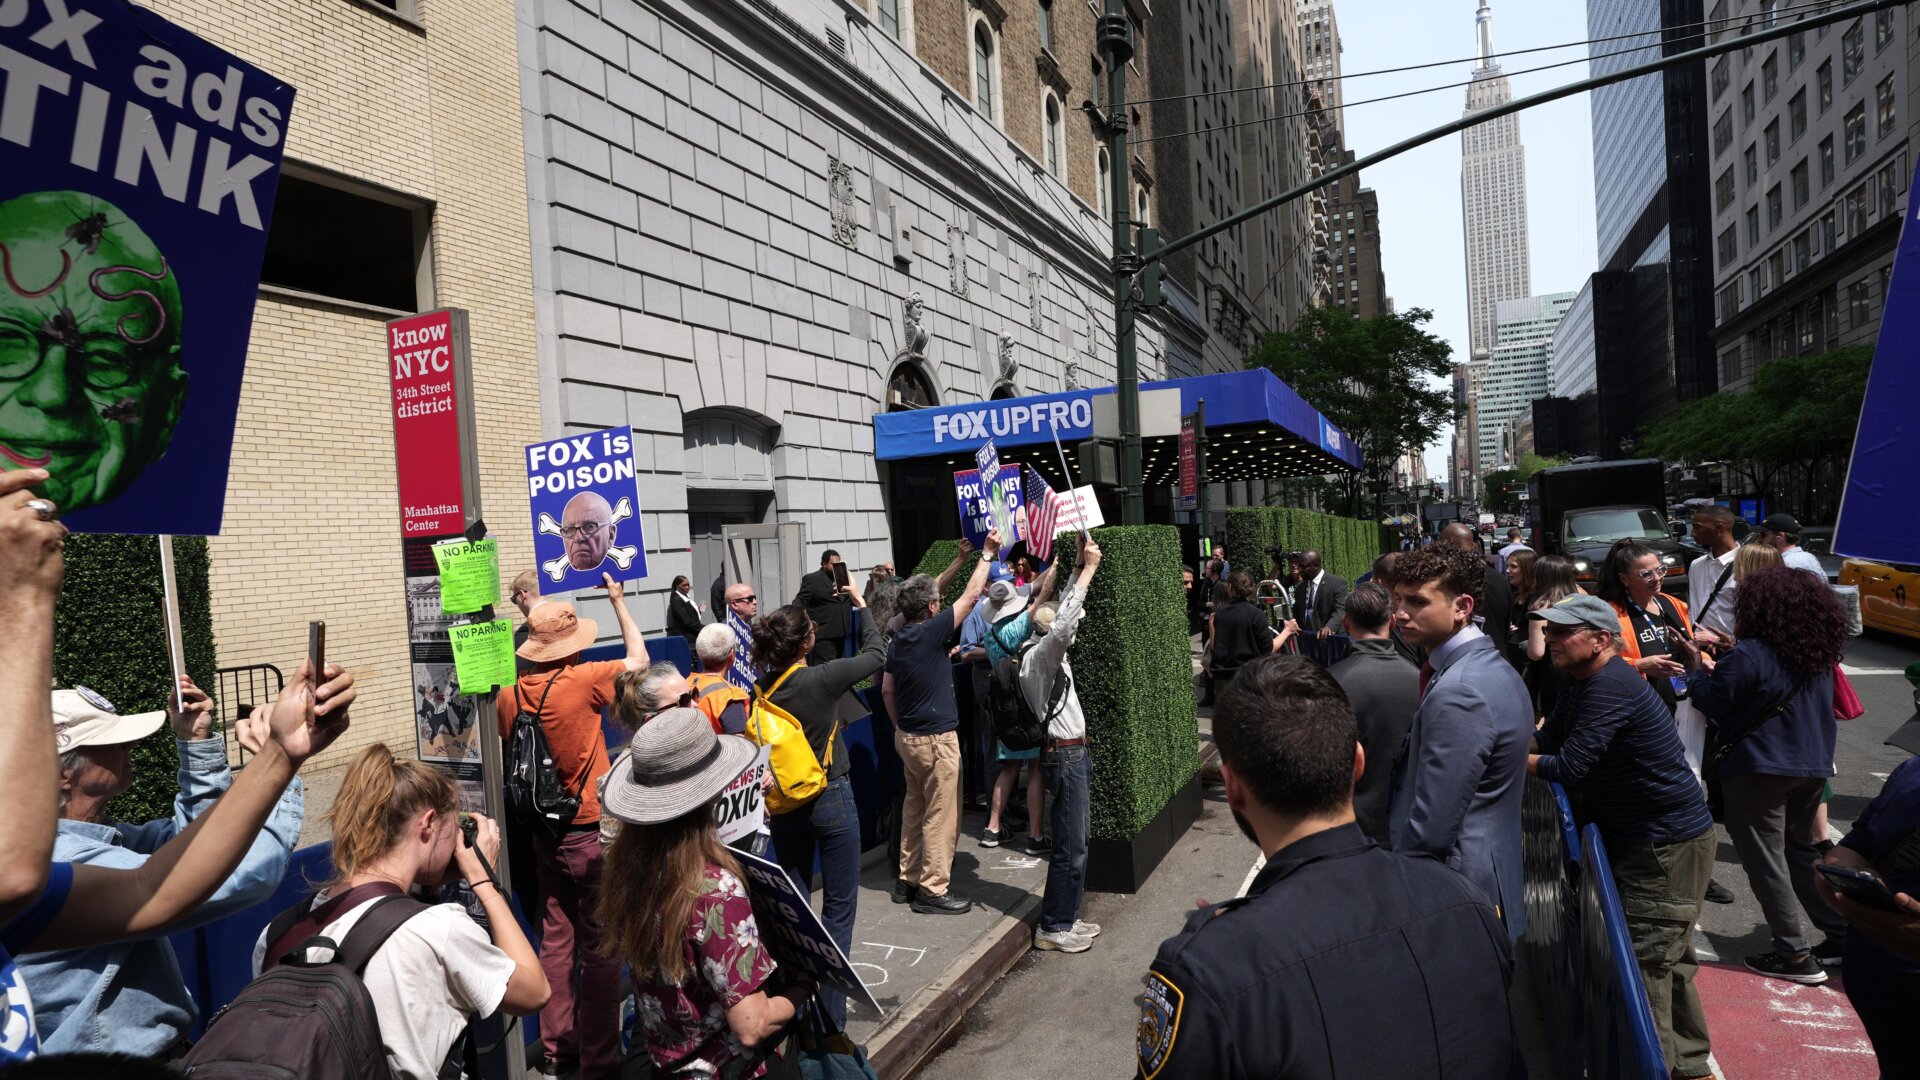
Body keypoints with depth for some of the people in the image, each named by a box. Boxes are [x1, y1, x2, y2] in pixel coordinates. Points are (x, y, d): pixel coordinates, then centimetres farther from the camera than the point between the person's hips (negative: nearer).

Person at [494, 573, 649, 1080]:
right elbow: (638, 659, -4)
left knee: (557, 938, 16)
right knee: (601, 946, 4)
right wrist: (617, 599, 5)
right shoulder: (580, 681, -18)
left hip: (546, 833, 6)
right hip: (592, 832, -6)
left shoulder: (509, 696, -2)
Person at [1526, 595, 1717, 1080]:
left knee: (1646, 961, -4)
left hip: (1669, 845, -10)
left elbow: (1567, 768, -27)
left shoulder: (1610, 686, -25)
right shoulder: (1581, 681, 7)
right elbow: (1548, 739, 8)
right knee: (1668, 958, 21)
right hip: (1638, 838, 10)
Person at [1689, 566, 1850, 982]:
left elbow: (1712, 703, -13)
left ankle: (1794, 955, 4)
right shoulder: (1819, 655, 6)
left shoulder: (1750, 655, -19)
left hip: (1759, 769, -8)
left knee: (1765, 859, 1)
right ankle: (1843, 934, 25)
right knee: (1802, 852, 22)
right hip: (1812, 766, 8)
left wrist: (1703, 671, 7)